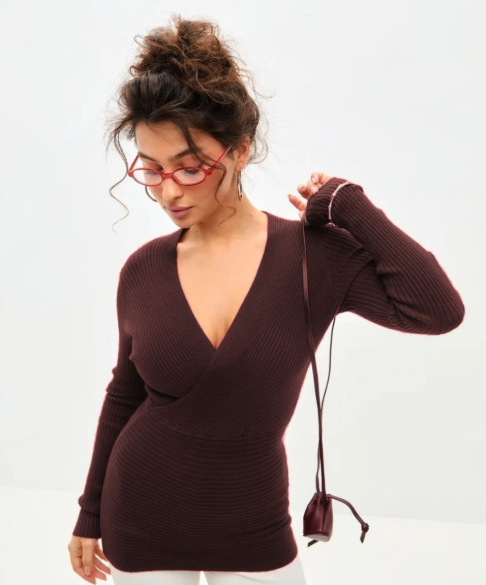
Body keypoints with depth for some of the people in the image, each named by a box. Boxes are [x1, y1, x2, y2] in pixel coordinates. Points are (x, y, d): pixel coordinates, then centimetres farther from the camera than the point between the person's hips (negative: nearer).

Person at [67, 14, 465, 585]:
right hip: (139, 524, 2)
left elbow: (439, 310, -28)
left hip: (254, 531, -1)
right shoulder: (143, 270, -8)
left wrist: (348, 204, -21)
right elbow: (125, 392, 5)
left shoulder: (316, 253, -14)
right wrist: (91, 513, 12)